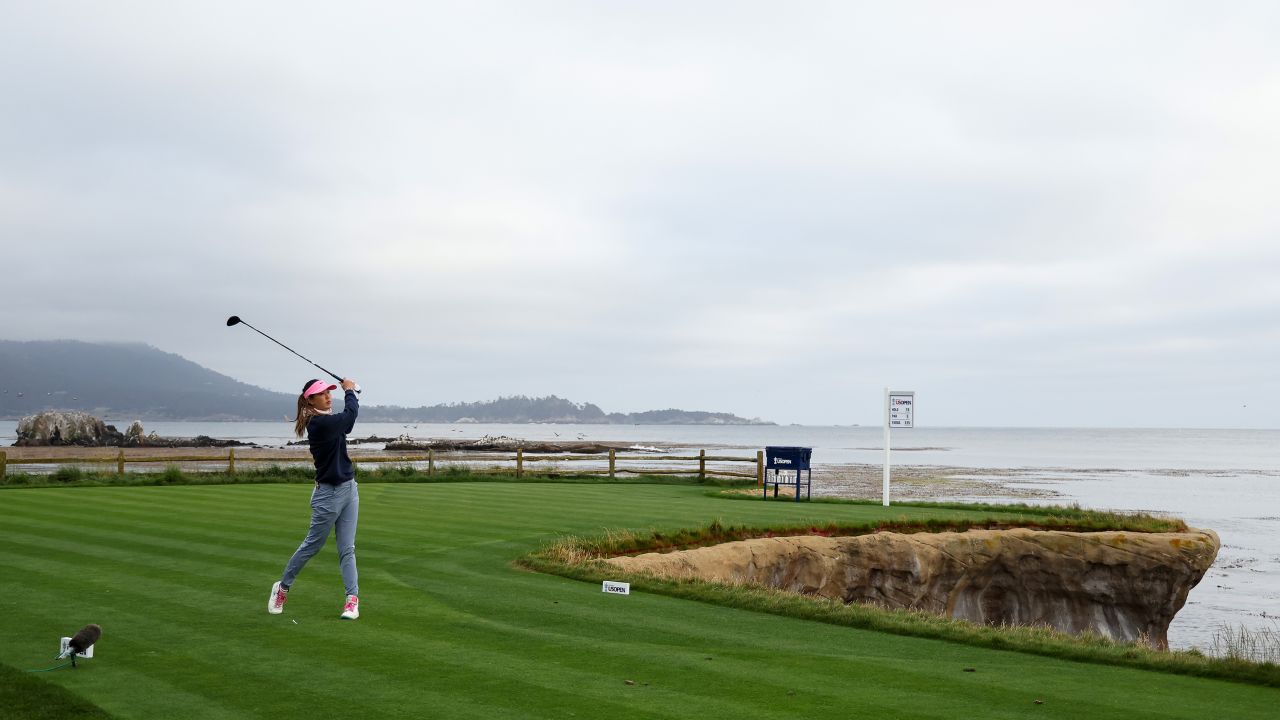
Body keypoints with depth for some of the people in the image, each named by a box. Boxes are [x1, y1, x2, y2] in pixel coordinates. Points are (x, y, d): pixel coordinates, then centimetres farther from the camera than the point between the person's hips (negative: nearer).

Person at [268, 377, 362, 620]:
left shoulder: (329, 420, 7)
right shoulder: (319, 423, -20)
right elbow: (351, 414, -17)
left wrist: (350, 393, 7)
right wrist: (350, 391, 0)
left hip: (349, 489, 8)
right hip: (329, 493, -8)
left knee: (347, 548, 3)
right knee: (312, 545, 8)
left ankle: (353, 598, 2)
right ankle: (282, 587, 28)